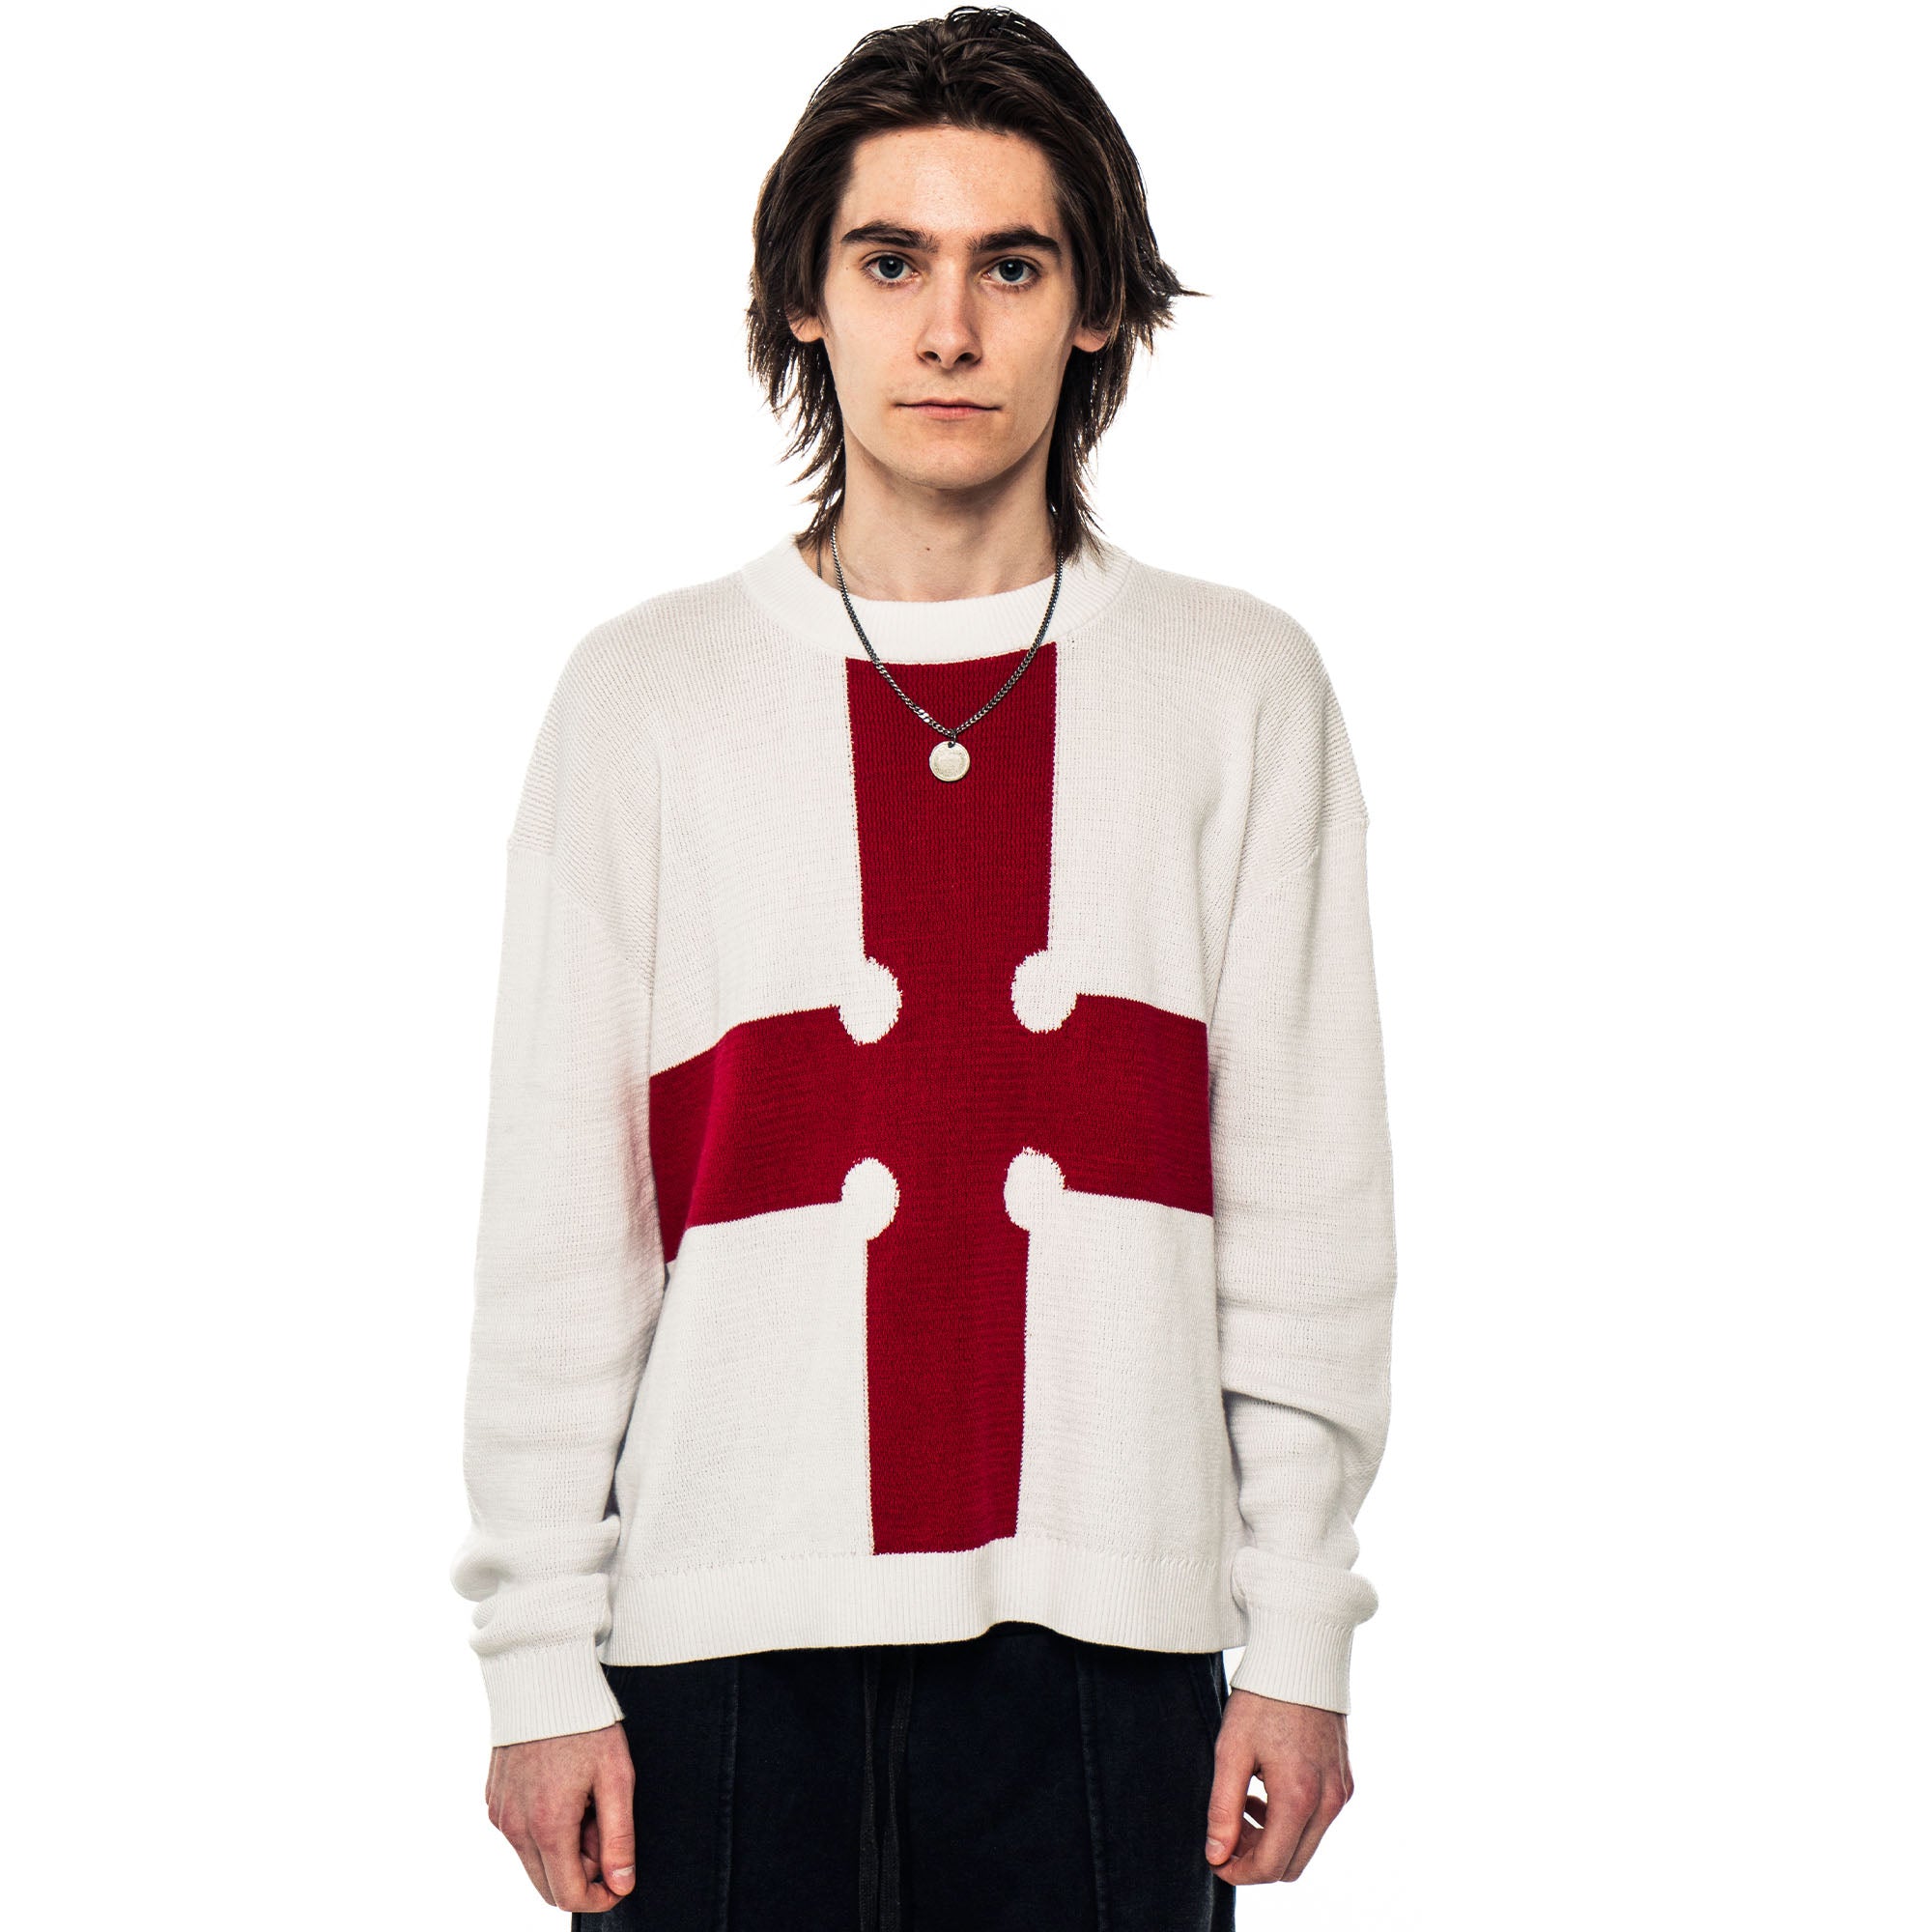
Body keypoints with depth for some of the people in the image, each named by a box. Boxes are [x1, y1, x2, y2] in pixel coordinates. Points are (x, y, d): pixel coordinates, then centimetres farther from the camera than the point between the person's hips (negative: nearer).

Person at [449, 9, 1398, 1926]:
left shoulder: (1240, 692, 6)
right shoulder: (646, 695, 5)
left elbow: (1306, 1209, 5)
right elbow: (555, 1228, 4)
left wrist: (1300, 1641, 1)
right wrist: (539, 1660, 0)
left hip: (1108, 1642, 0)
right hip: (730, 1645, 0)